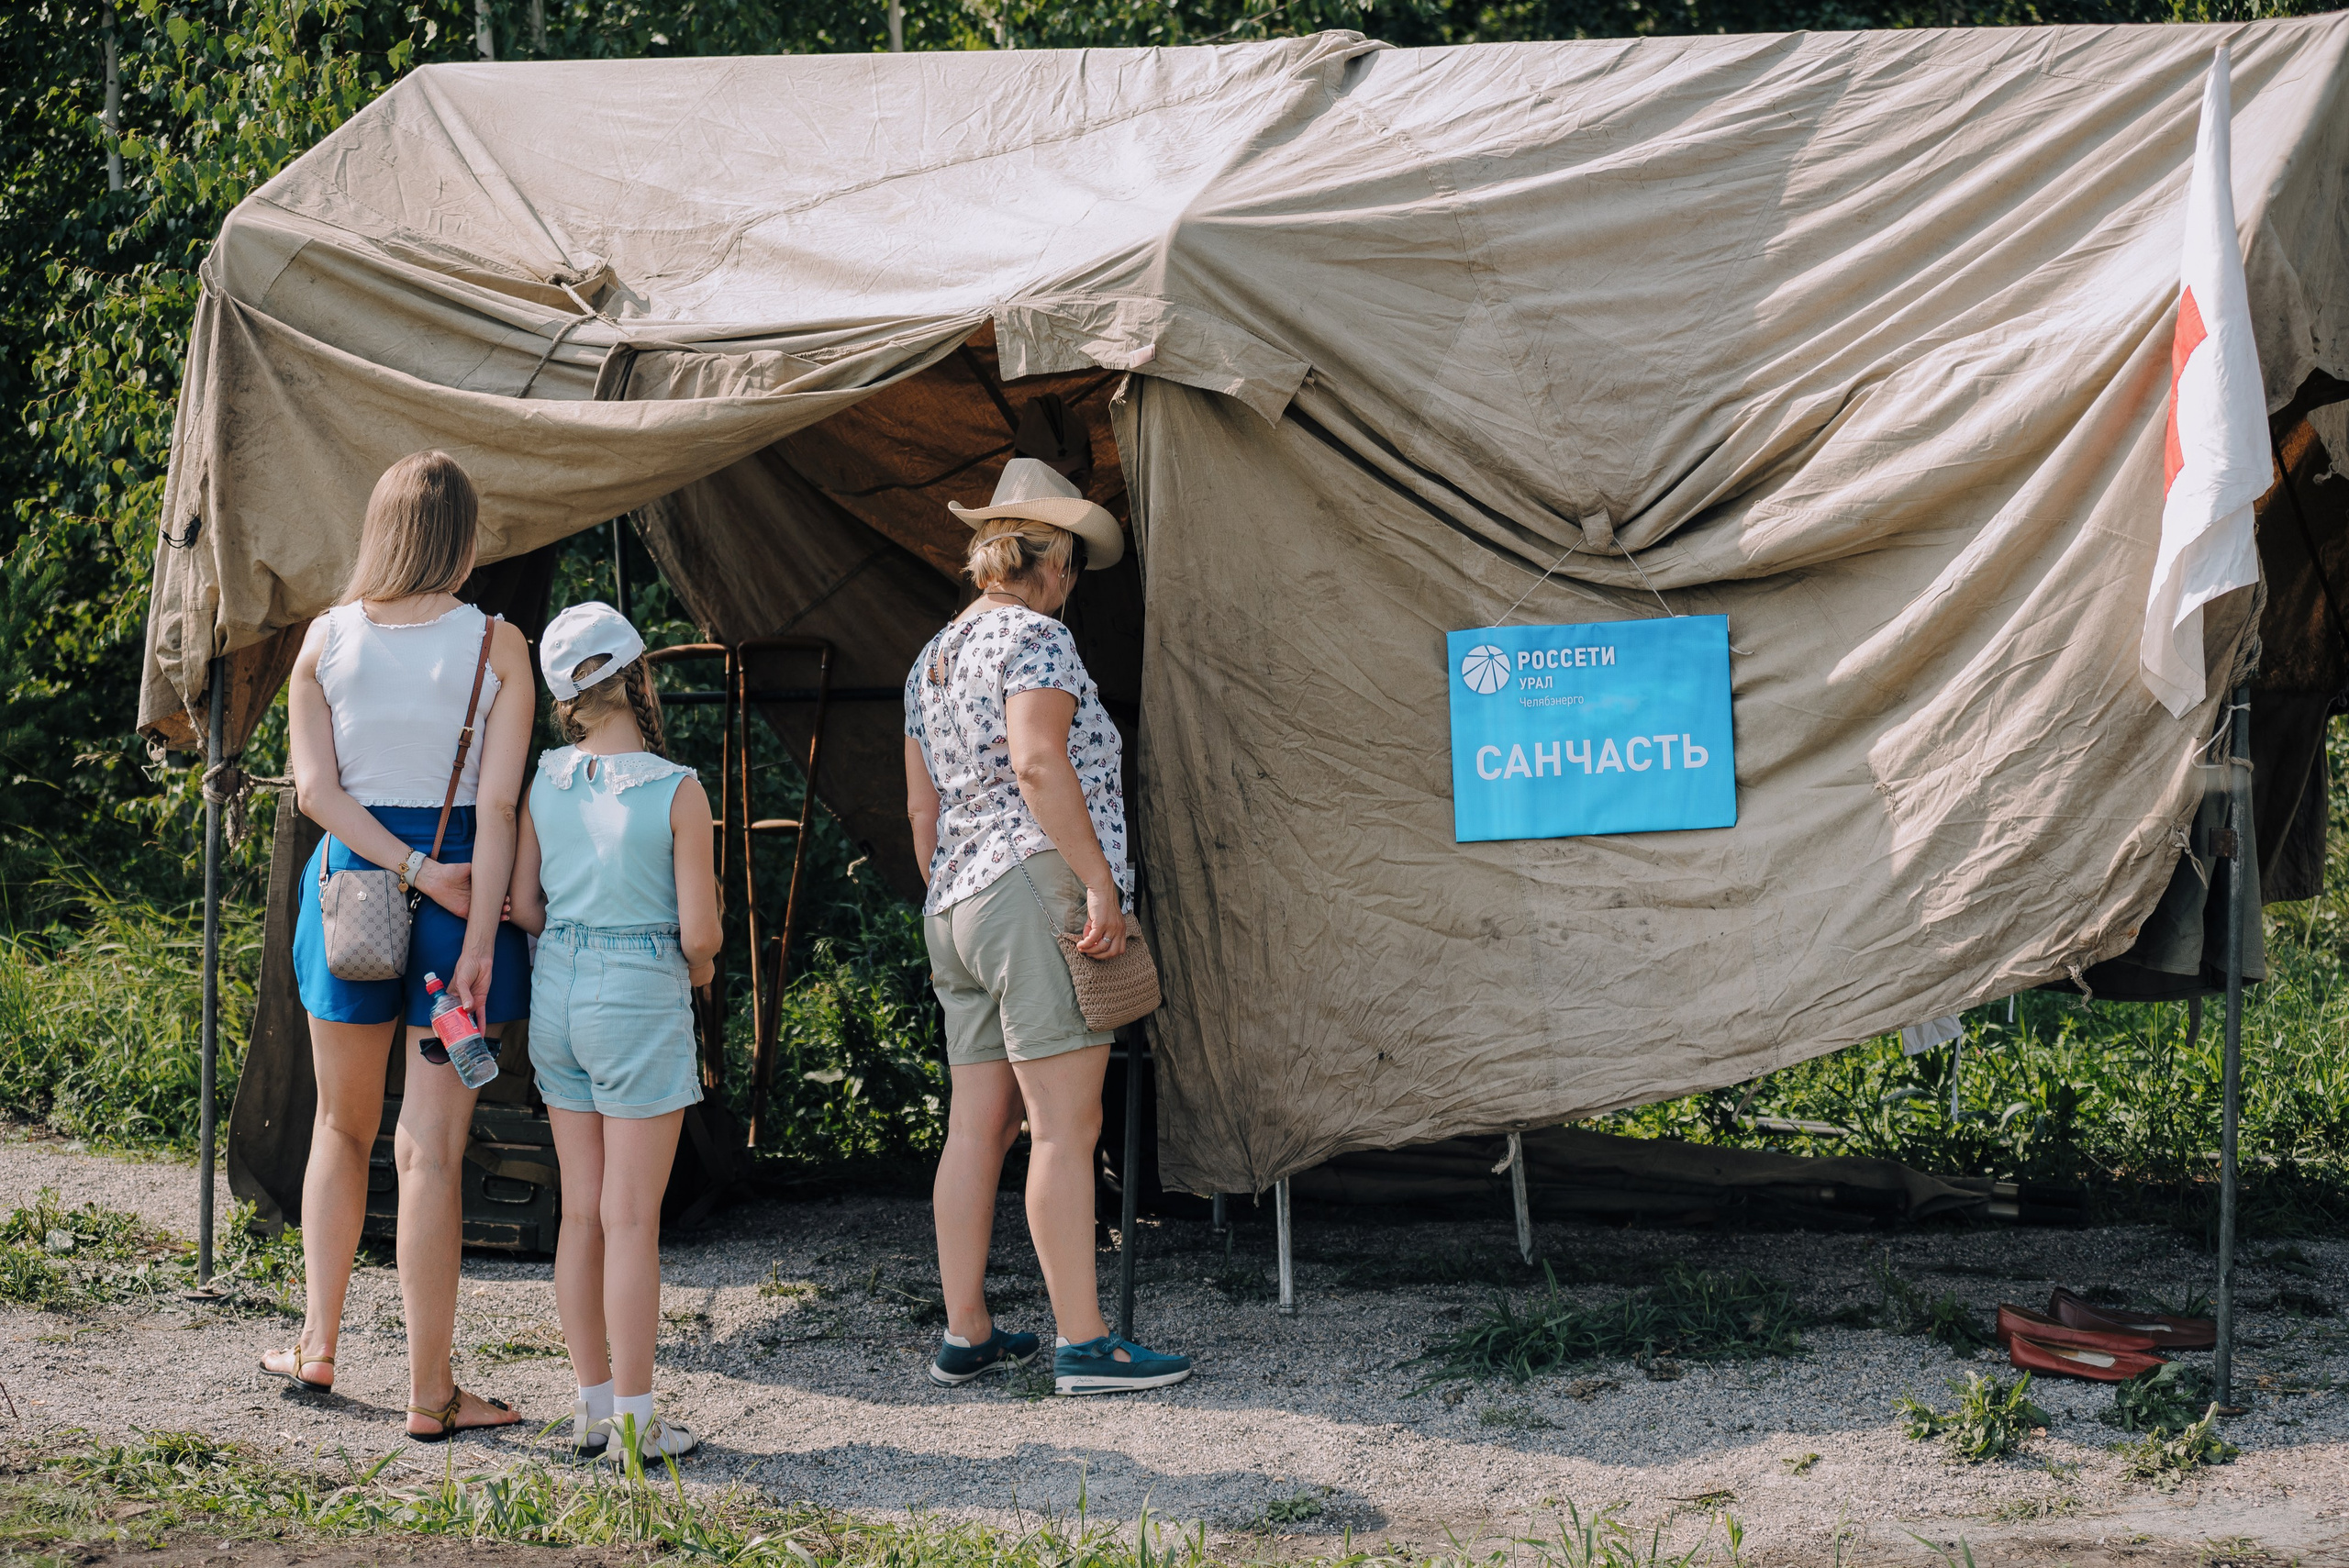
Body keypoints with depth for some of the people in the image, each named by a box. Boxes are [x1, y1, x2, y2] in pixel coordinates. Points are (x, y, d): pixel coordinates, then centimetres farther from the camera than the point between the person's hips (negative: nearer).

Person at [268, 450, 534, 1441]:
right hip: (463, 898, -3)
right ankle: (430, 1392, 2)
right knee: (431, 1146, -2)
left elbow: (315, 789, -6)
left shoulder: (326, 637, 1)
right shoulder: (496, 647, -6)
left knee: (343, 1125, 21)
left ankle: (317, 1345, 26)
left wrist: (417, 871, -8)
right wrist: (478, 939, -12)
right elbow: (496, 809, -12)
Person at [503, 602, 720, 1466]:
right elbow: (699, 931, -12)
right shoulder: (677, 792, -12)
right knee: (632, 1219, -1)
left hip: (558, 988, 5)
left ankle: (592, 1404, 17)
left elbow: (524, 905, 5)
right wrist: (699, 965, 10)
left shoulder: (546, 782, 1)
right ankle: (633, 1421, 2)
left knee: (582, 1212, 11)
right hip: (642, 1002, -5)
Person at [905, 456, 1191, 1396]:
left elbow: (922, 806, 23)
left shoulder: (933, 659, 20)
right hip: (1035, 890, -9)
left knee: (976, 1129, 9)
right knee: (1066, 1127, -9)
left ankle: (966, 1336, 12)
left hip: (954, 906, 9)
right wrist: (1100, 880, -21)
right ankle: (1084, 1344, -10)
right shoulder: (1035, 637, -6)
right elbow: (1038, 762, -21)